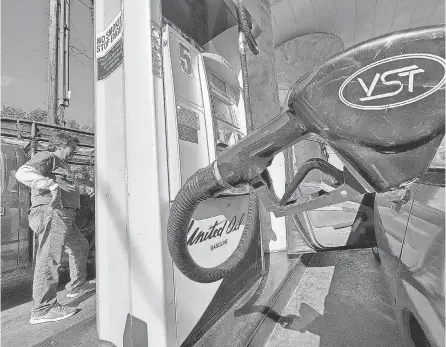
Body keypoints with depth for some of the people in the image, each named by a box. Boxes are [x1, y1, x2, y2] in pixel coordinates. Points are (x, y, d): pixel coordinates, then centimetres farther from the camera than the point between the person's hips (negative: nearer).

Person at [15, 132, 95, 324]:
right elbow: (23, 173, -22)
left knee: (80, 246, 19)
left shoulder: (62, 165, 27)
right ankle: (43, 309, 2)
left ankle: (76, 285, 32)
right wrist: (52, 184, -31)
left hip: (65, 215, 11)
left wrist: (83, 189, 27)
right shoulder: (46, 157, -4)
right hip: (51, 212, -11)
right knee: (49, 257, -8)